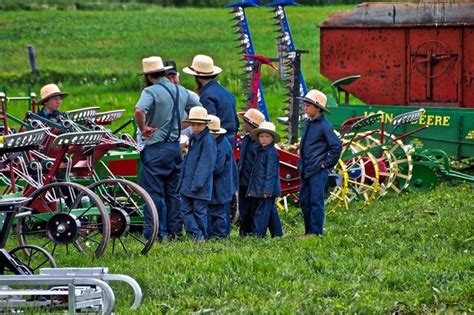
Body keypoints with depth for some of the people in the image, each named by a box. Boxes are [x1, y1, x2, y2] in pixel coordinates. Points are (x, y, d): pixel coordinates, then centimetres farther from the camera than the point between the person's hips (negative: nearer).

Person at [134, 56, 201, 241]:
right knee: (173, 192, 12)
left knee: (154, 192, -2)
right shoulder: (181, 91, 9)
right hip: (176, 147, 6)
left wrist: (143, 129, -15)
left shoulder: (151, 91, -12)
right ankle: (175, 231, 13)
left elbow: (139, 110, -31)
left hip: (156, 148, -6)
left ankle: (156, 232, -4)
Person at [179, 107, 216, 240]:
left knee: (199, 211, 0)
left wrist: (197, 184, -21)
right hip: (188, 184, 9)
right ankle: (195, 234, 4)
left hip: (200, 186, -9)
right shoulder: (193, 139, 15)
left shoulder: (207, 140, -12)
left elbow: (205, 164, -17)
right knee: (185, 210, 4)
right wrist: (183, 181, 16)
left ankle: (201, 237, 9)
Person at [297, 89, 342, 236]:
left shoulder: (324, 126, -13)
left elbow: (336, 146, -15)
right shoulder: (308, 123, 12)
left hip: (318, 170, -9)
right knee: (304, 200, 11)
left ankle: (316, 232, -2)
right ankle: (308, 231, 20)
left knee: (316, 201, -5)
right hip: (306, 169, 9)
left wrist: (327, 163, -11)